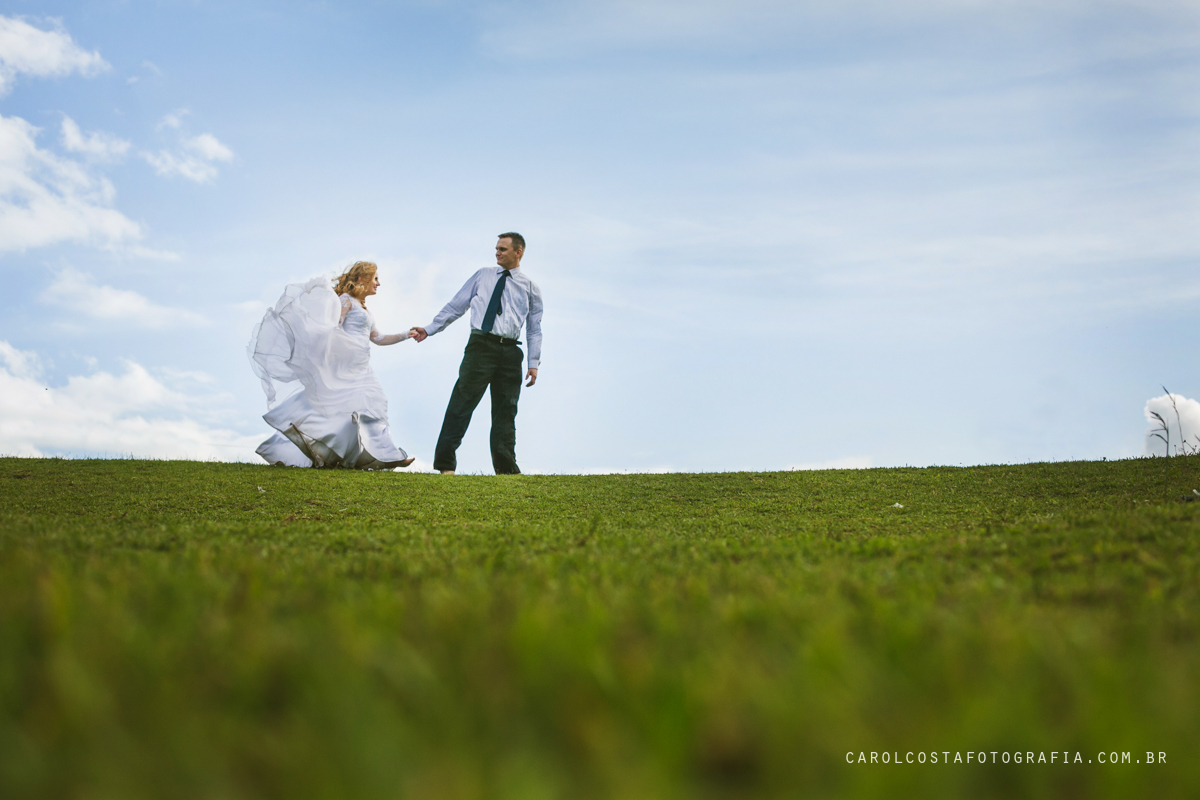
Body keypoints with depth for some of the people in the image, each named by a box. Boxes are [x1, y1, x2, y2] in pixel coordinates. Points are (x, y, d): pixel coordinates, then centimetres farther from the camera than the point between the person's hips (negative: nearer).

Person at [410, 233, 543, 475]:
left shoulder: (530, 288, 14)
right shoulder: (483, 276, 14)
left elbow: (534, 330, 13)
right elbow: (455, 306, 14)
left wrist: (534, 363, 4)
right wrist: (429, 329, 8)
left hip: (510, 352, 1)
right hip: (481, 345, -1)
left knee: (505, 411, 3)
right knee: (462, 402, -10)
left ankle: (506, 467, 8)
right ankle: (445, 463, -10)